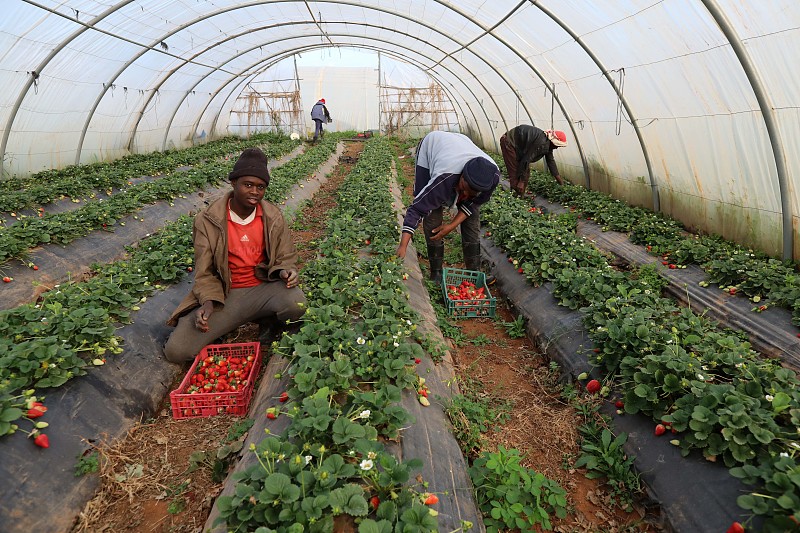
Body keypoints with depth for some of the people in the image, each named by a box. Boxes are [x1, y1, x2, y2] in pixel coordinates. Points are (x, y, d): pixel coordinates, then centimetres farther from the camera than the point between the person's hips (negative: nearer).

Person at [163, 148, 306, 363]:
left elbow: (285, 258, 7)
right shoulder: (207, 220, -7)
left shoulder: (274, 217, -3)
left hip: (263, 289, 1)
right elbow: (204, 272, -2)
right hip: (224, 295, 0)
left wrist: (285, 272, -17)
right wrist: (208, 302, -20)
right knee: (176, 350, -18)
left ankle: (269, 321, 3)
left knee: (296, 302, -35)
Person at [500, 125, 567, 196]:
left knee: (526, 171, 7)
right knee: (515, 172, -12)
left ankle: (522, 194, 13)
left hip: (518, 146, 10)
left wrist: (559, 180, 15)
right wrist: (522, 181, -25)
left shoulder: (548, 144, 0)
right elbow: (526, 160, -30)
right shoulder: (542, 143, -31)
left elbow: (551, 161, 11)